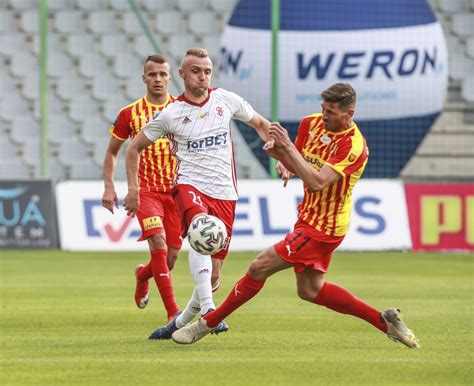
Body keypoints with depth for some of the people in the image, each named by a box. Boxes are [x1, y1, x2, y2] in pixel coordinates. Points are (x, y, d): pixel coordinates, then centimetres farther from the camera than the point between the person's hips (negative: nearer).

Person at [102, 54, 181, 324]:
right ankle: (173, 311, -23)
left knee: (171, 257, 4)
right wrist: (109, 186, 3)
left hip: (176, 190, 2)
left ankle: (142, 274, 41)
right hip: (145, 189, -2)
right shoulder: (130, 114, 2)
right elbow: (112, 152, 14)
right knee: (158, 243, -23)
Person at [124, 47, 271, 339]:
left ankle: (180, 324, 25)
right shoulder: (170, 113, -1)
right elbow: (135, 148, 11)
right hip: (189, 186, -3)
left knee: (212, 278, 2)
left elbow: (261, 124, 19)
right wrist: (133, 189, 3)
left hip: (224, 194, 3)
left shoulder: (226, 100, 4)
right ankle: (207, 308, -46)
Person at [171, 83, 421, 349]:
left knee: (260, 267, -9)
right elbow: (294, 164, 12)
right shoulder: (312, 124, 0)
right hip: (309, 216, 9)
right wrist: (279, 154, -12)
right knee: (310, 290, 15)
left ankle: (209, 323, 4)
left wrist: (288, 147, -32)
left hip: (323, 227, -9)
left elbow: (317, 182, -32)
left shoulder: (354, 146, -23)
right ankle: (384, 320, 20)